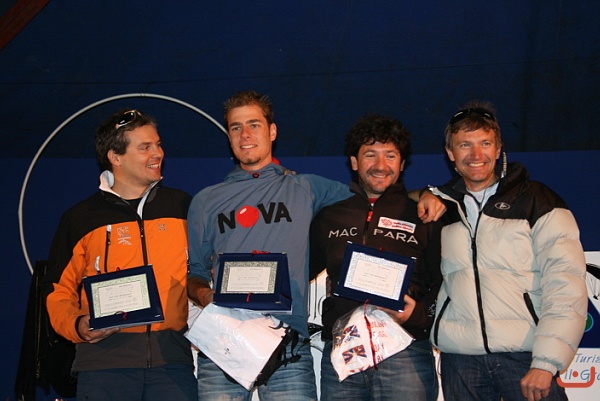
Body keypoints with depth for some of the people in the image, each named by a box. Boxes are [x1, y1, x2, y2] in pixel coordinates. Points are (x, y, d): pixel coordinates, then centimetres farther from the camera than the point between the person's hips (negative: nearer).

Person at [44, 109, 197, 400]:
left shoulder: (183, 207, 12)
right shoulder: (80, 218, 10)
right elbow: (59, 291, 11)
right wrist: (77, 326, -7)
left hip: (173, 357, 1)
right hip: (105, 359, -1)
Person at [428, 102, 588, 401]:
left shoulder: (538, 201, 2)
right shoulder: (442, 206, 13)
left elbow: (566, 286, -6)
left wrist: (546, 362, -15)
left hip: (525, 357, -3)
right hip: (459, 360, 3)